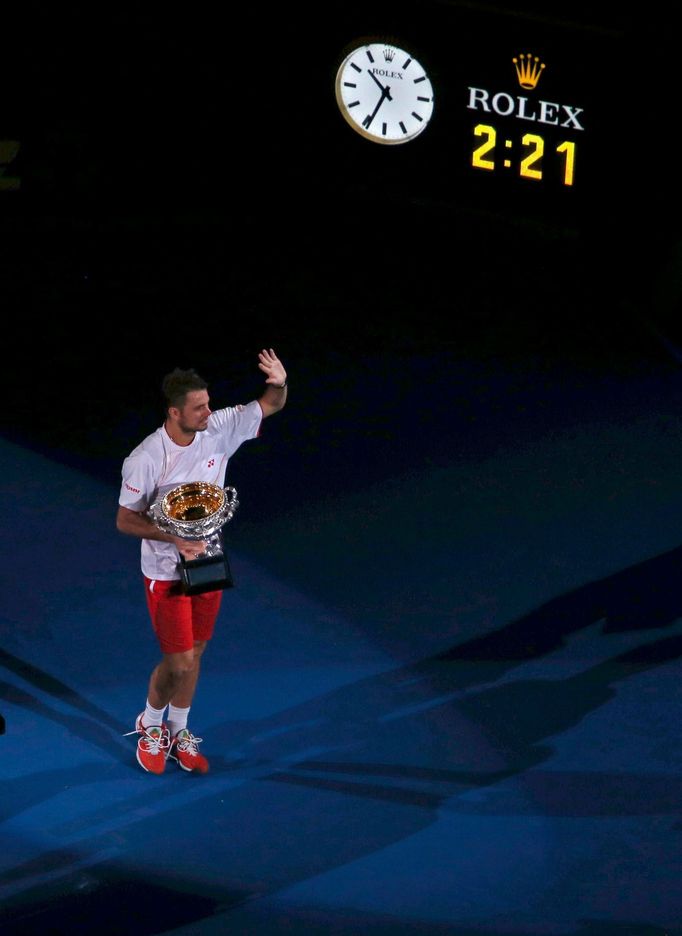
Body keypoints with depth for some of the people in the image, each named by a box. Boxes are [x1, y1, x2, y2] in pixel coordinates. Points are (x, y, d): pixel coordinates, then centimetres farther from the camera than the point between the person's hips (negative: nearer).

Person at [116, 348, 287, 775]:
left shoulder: (218, 429, -11)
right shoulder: (146, 459, -23)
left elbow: (270, 405, -3)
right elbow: (125, 520, -15)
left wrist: (280, 382, -26)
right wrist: (175, 538, -27)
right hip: (166, 574, -5)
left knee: (194, 656, 16)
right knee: (179, 663, -1)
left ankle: (179, 733, 35)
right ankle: (150, 724, 28)